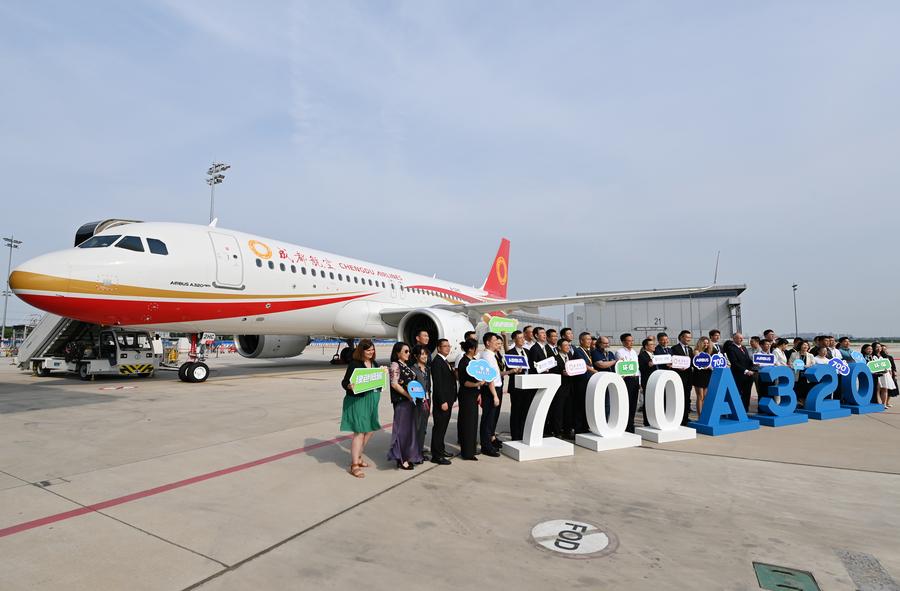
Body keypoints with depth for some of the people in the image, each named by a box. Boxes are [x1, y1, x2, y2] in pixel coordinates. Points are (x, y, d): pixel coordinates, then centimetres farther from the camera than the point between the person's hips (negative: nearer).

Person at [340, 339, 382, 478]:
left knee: (369, 431, 16)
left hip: (372, 401, 8)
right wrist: (349, 386, -32)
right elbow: (344, 382, -12)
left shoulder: (374, 364, 10)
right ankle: (354, 466, 2)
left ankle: (358, 457, 34)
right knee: (359, 432, -7)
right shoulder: (354, 364, -10)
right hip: (357, 401, -8)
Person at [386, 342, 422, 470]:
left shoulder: (406, 366, 14)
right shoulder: (395, 365, -10)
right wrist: (408, 395, -19)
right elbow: (394, 384, -18)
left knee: (410, 428, 13)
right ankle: (401, 459, 9)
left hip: (410, 401, 8)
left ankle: (409, 456, 25)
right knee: (402, 429, -1)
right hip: (401, 401, -8)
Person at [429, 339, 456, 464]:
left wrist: (451, 399, 14)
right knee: (439, 428, -2)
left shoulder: (445, 361, 15)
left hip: (448, 400, 9)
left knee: (443, 427, 18)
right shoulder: (437, 362, -15)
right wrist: (443, 402, -21)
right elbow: (437, 384, -20)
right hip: (441, 401, -9)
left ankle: (441, 450, 29)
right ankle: (436, 455, 5)